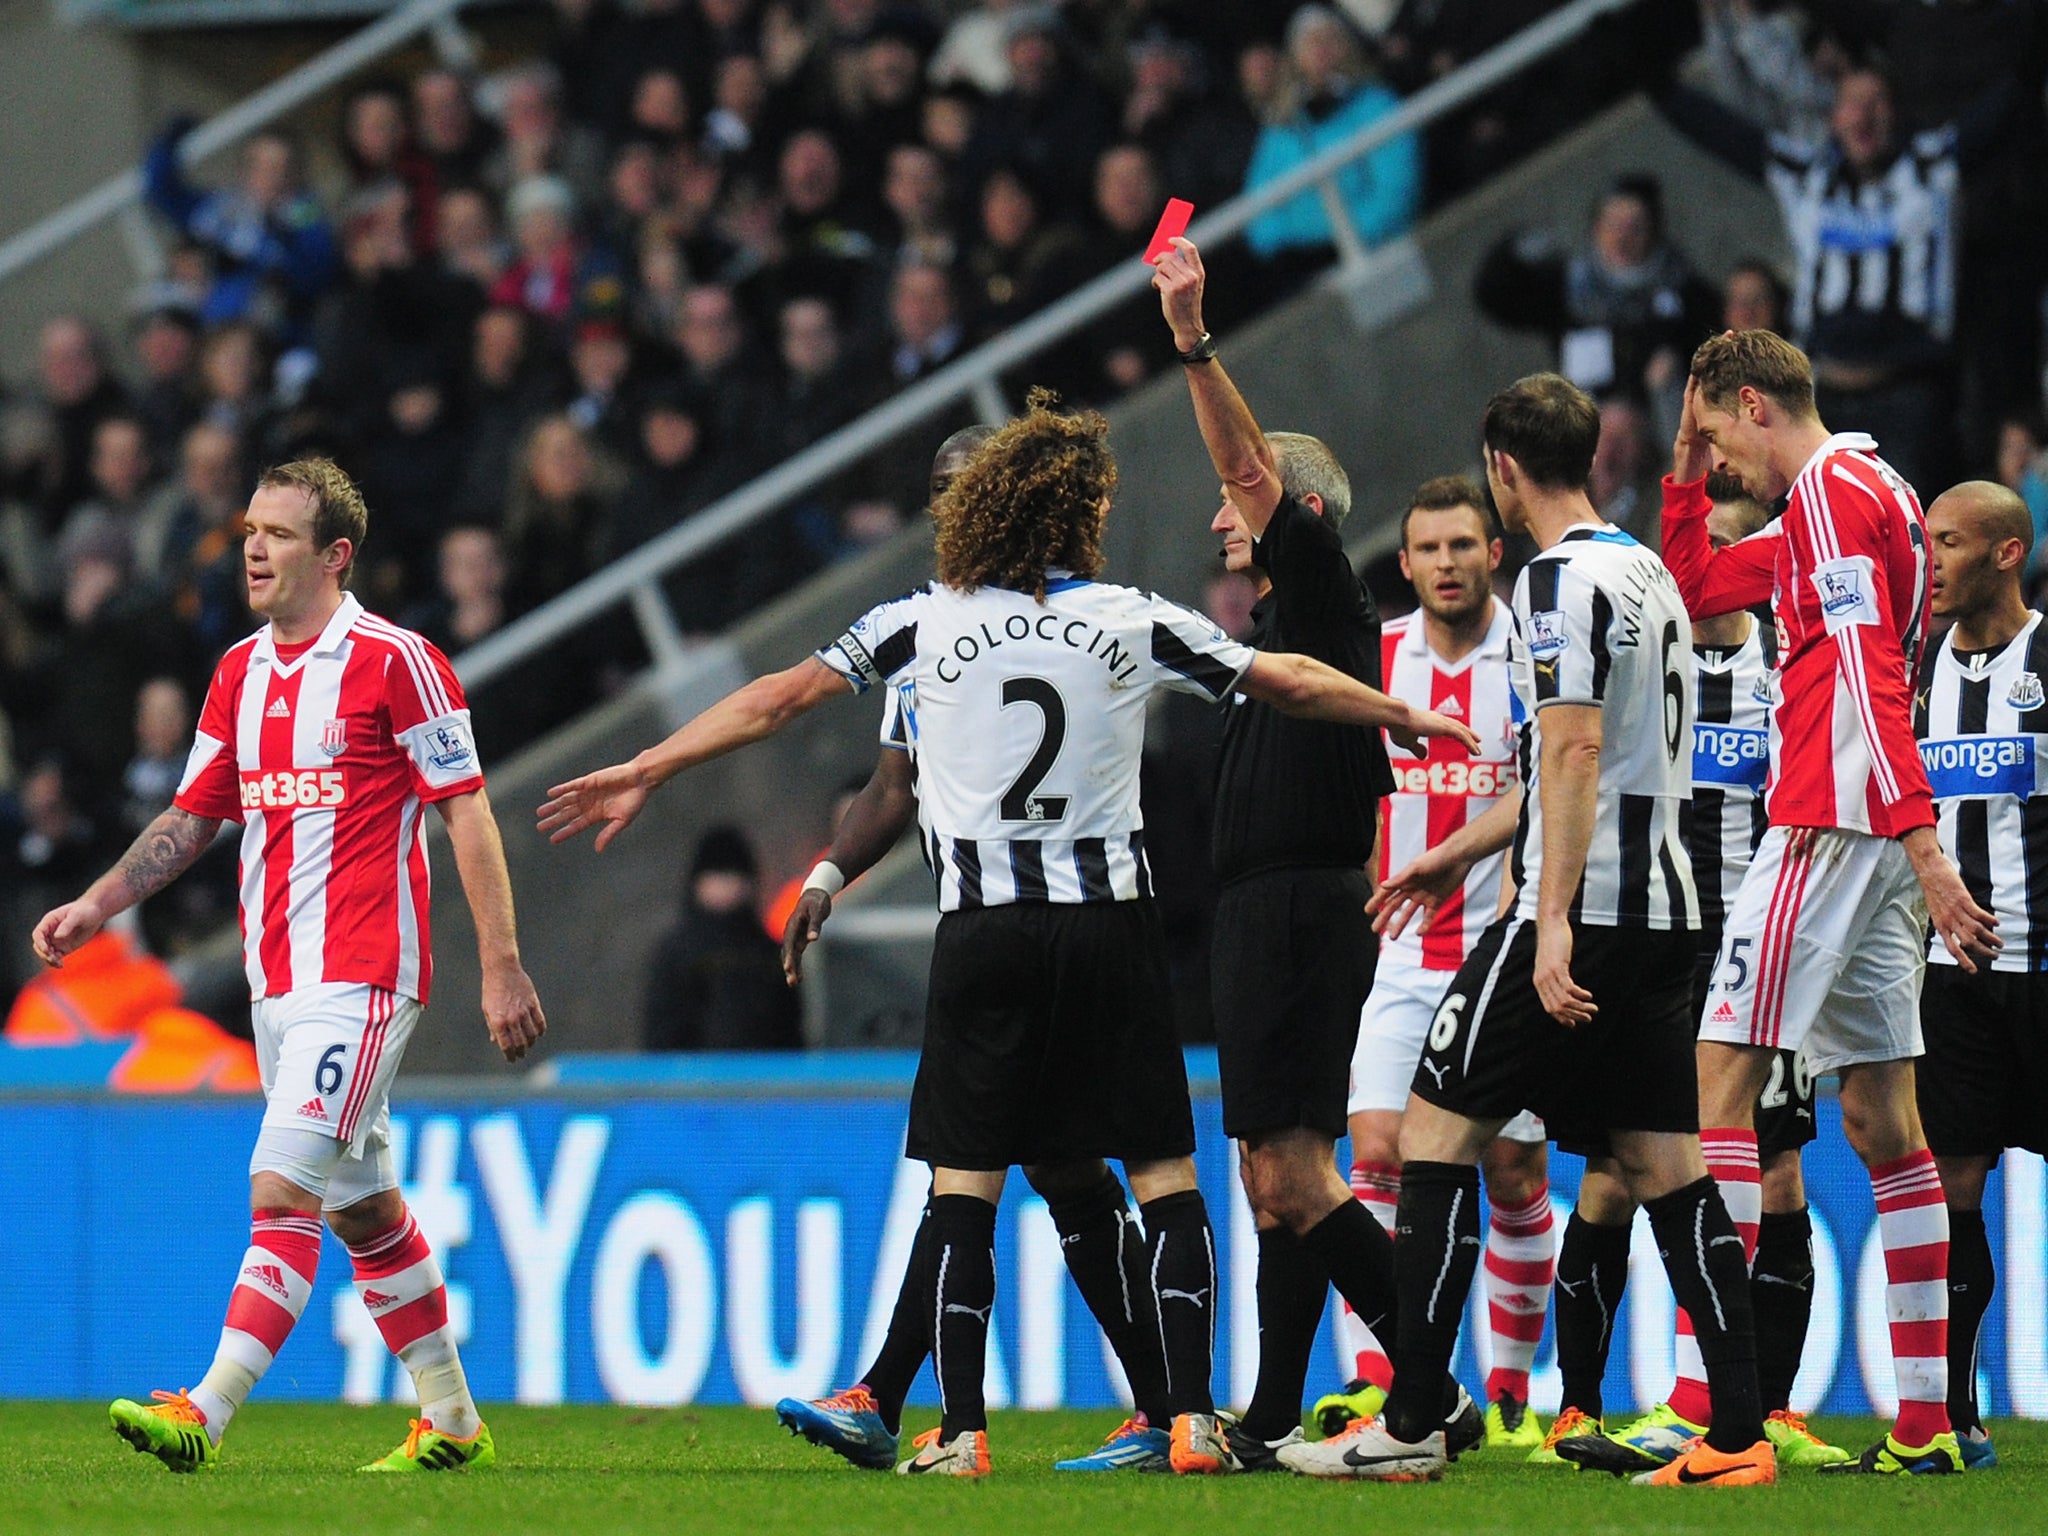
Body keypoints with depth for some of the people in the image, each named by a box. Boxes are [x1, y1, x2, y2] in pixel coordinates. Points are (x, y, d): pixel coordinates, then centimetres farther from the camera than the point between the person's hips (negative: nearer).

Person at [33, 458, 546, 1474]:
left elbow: (467, 814, -8)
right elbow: (192, 818, 19)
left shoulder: (393, 662, -8)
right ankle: (450, 1420, 22)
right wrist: (93, 908, 7)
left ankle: (206, 1416, -23)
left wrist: (501, 967, -11)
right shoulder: (240, 673, 12)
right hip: (276, 975, 8)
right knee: (363, 1208, 13)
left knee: (283, 1189, -16)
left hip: (361, 976, -8)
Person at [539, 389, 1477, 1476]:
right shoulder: (1133, 622, 2)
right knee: (1165, 1178, 4)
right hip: (1110, 926, 0)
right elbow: (1293, 684, 10)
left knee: (963, 1183, 5)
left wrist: (645, 772, 12)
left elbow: (778, 699, 3)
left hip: (982, 936, 0)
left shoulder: (924, 623, 1)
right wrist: (1419, 722, 26)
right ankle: (1192, 1419, -3)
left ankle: (959, 1430, 0)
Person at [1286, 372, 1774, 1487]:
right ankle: (1738, 1437, -2)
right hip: (1663, 906, 9)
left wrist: (1552, 922, -25)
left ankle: (1409, 1426, -2)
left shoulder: (1560, 579, -10)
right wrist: (1464, 853, 38)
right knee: (1664, 1170, 6)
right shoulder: (1649, 575, 19)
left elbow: (1577, 752, -19)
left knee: (1437, 1132, -1)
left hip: (1582, 904, -9)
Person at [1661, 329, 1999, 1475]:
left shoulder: (1831, 489, -9)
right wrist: (1687, 474, 21)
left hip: (1830, 825, -10)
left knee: (1721, 1079, -11)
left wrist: (1922, 843, -26)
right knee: (1882, 1119, 8)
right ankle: (1925, 1424, 5)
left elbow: (1868, 675, -19)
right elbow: (1693, 586, 34)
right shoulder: (1863, 493, 22)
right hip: (1879, 834, 10)